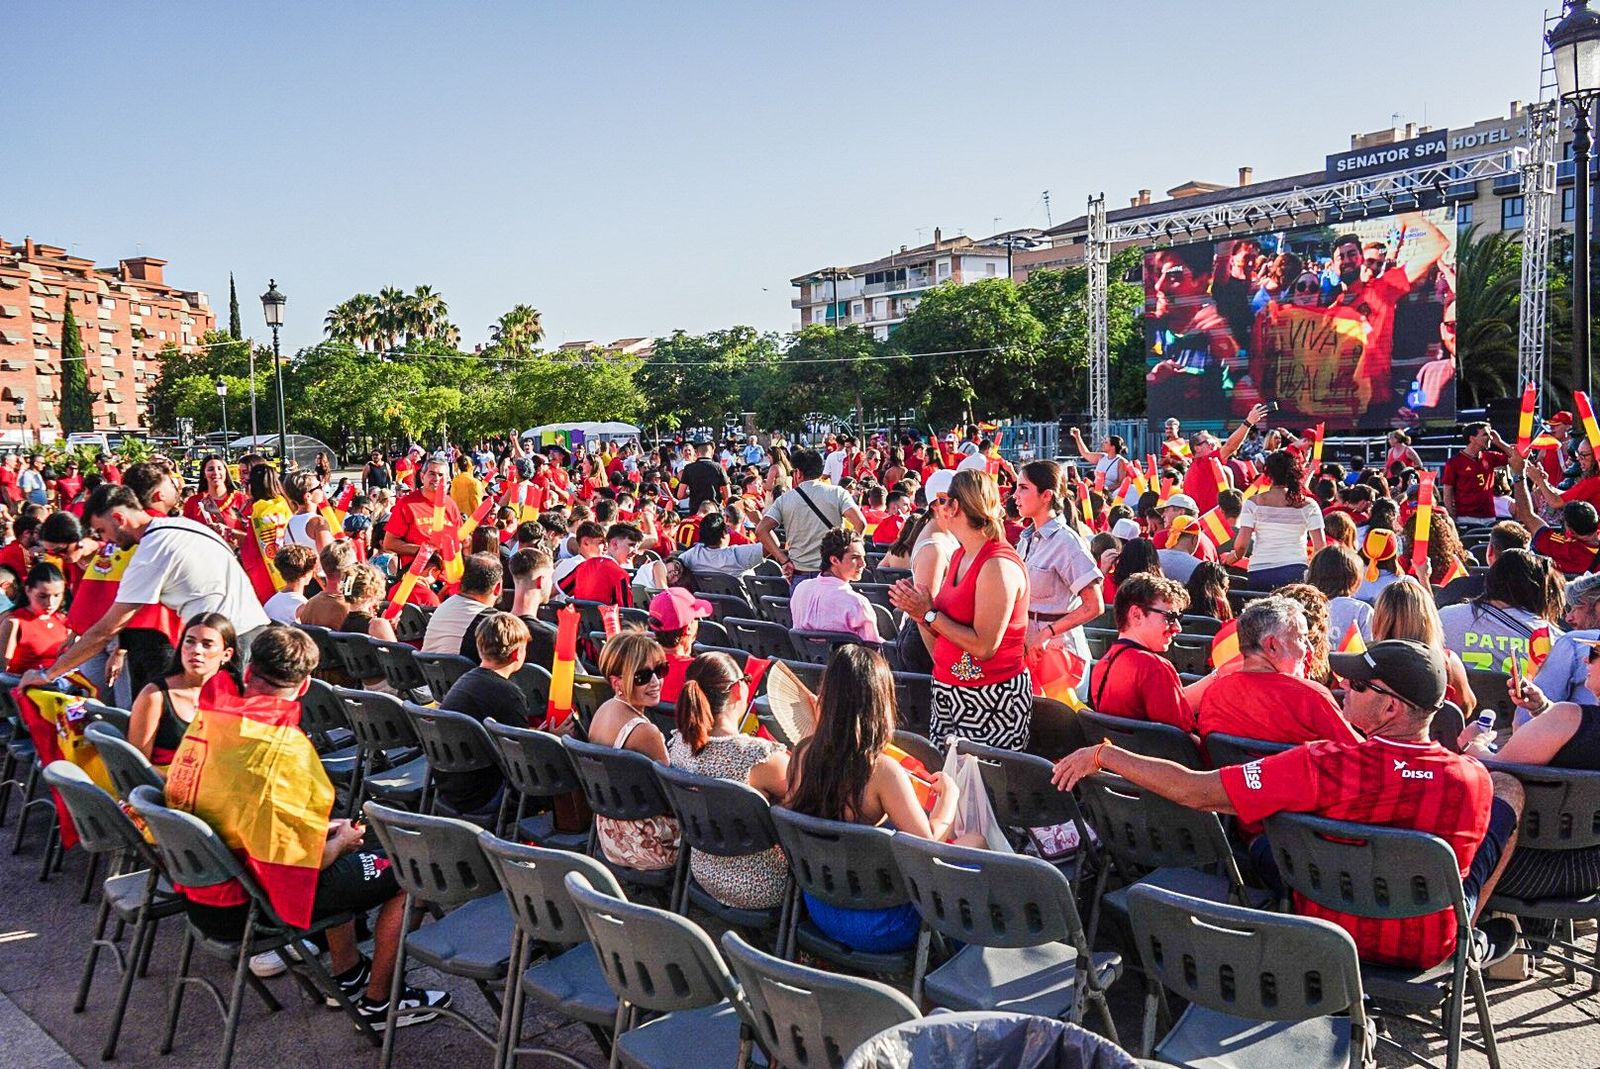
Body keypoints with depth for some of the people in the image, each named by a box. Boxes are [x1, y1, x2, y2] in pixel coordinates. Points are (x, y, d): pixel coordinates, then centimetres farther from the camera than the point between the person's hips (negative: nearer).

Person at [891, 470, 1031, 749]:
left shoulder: (999, 565, -17)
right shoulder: (960, 556, 10)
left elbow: (984, 646, -22)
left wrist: (929, 613, -15)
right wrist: (918, 610, -4)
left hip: (991, 698, -8)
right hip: (948, 693, 8)